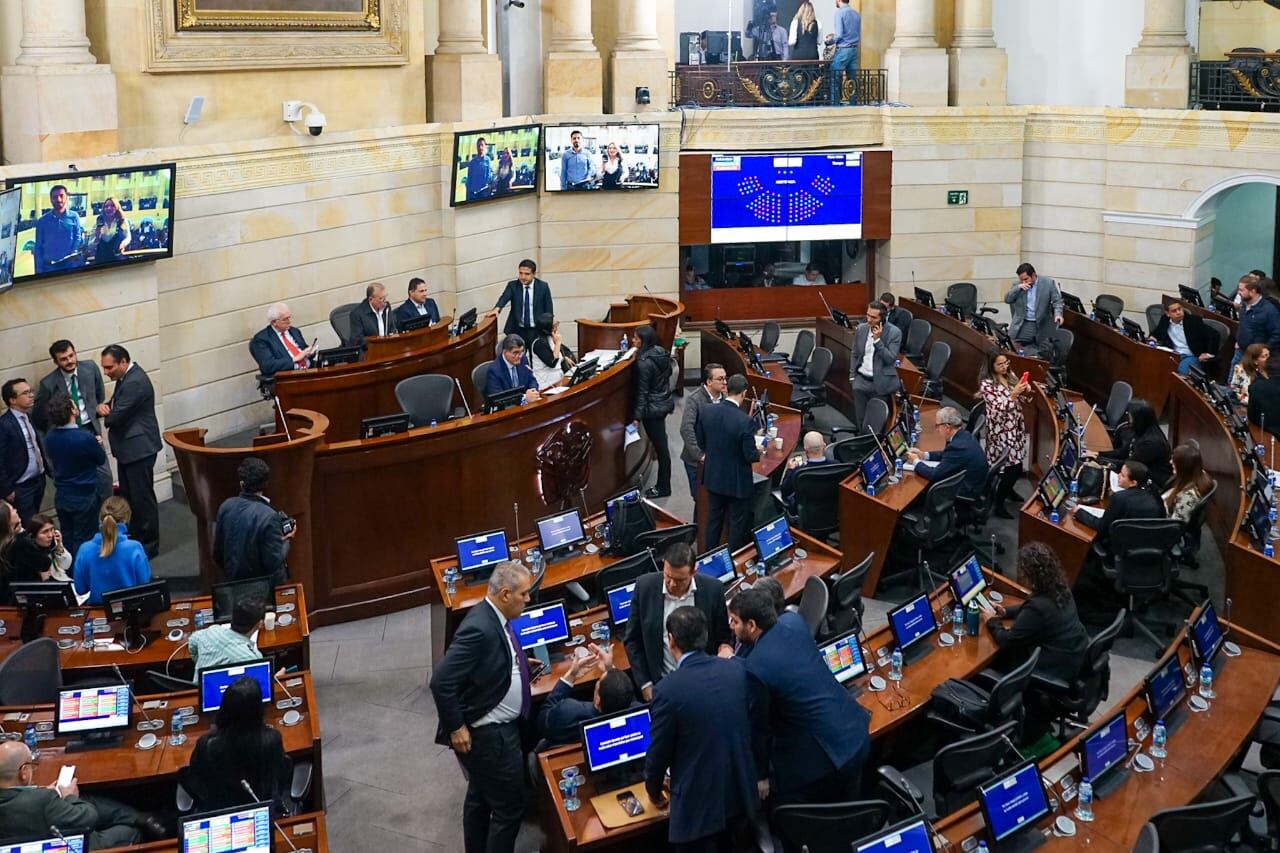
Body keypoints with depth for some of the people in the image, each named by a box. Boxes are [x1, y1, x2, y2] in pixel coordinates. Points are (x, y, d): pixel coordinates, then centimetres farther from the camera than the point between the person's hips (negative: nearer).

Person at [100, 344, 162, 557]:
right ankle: (134, 539, 28)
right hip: (128, 448, 10)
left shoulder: (135, 382, -23)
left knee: (142, 498, 0)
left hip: (139, 449, -10)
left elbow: (116, 417, -24)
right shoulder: (126, 376, 9)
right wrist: (104, 407, -6)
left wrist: (106, 414, -1)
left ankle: (149, 544, 10)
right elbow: (115, 405, 17)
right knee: (128, 496, 17)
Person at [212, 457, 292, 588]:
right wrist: (285, 541, -5)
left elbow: (217, 554, 3)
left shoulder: (226, 507, -7)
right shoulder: (269, 516, -24)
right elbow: (274, 563, -21)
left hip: (233, 580, 6)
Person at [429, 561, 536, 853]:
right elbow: (441, 681, -30)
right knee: (509, 807, 0)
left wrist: (516, 664, 8)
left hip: (499, 726, 10)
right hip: (490, 734, -10)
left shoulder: (494, 616, 0)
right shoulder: (480, 627, -29)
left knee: (481, 797, 24)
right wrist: (456, 727, -22)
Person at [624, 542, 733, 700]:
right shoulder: (645, 586, -6)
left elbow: (723, 639, 7)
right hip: (661, 684, 0)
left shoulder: (712, 589, -7)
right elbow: (632, 640, 3)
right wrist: (645, 685, 0)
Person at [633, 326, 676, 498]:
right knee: (661, 444, 17)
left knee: (660, 446, 0)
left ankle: (663, 488, 10)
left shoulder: (644, 362, -22)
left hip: (653, 408, -9)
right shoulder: (661, 352, 2)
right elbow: (668, 373, 14)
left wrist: (637, 416, -15)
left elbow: (642, 392, -20)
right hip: (665, 403, 9)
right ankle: (663, 483, 28)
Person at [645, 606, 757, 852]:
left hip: (698, 803, -5)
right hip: (739, 792, 5)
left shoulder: (668, 689, -21)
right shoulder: (737, 670, -5)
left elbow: (659, 752, -10)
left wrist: (654, 791, 8)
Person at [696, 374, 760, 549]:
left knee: (714, 520, 20)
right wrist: (758, 452, 3)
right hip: (737, 482, -5)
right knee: (737, 523, 12)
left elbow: (700, 441, 2)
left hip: (713, 476, 5)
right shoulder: (745, 421, -27)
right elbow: (750, 456, -20)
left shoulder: (706, 412, -12)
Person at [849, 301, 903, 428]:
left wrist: (877, 340, -22)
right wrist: (852, 376, 10)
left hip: (880, 383, -4)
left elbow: (890, 359, -14)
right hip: (861, 381, 4)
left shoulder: (894, 332, -10)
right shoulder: (861, 329, 3)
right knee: (860, 419, 7)